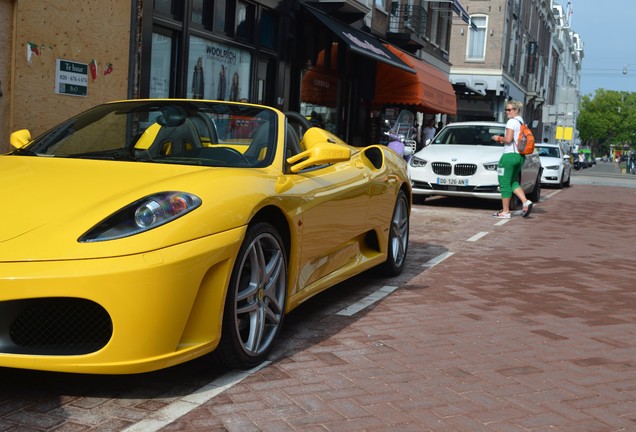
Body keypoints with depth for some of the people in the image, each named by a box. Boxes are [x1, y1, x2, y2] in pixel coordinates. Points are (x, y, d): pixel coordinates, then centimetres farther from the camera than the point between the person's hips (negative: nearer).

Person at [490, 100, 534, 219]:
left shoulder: (512, 121, -10)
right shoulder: (522, 122, 18)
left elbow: (508, 139, -18)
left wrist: (498, 138, -1)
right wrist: (502, 140, 16)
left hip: (510, 155, -9)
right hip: (520, 156, 9)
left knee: (505, 183, -2)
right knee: (513, 182, 18)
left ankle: (505, 211, 0)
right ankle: (526, 202, 0)